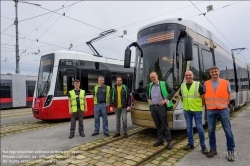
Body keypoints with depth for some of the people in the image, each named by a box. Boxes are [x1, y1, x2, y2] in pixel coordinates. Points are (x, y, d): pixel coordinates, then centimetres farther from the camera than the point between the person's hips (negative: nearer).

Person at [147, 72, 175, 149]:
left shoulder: (163, 84, -4)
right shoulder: (150, 85, 10)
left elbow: (172, 92, -2)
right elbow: (148, 94, 26)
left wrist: (166, 100, -11)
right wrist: (148, 99, 8)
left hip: (161, 107, -5)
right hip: (153, 107, 5)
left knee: (165, 125, -1)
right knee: (157, 125, 12)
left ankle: (169, 142, 8)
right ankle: (160, 140, 23)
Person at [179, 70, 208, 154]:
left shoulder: (198, 85, -8)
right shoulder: (182, 85, 5)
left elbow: (203, 96, -3)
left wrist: (201, 105, -1)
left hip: (197, 109, -4)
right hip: (186, 110, 4)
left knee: (199, 127, 1)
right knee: (189, 127, 12)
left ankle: (203, 145, 15)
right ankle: (191, 143, 25)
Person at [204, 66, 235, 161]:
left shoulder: (226, 83, 2)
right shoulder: (206, 84, 4)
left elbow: (228, 96, 10)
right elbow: (204, 96, 12)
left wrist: (224, 104, 7)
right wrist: (209, 104, 8)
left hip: (223, 109, -1)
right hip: (210, 110, 1)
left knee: (228, 131, 4)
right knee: (211, 131, 8)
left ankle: (231, 151, 17)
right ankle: (213, 149, 23)